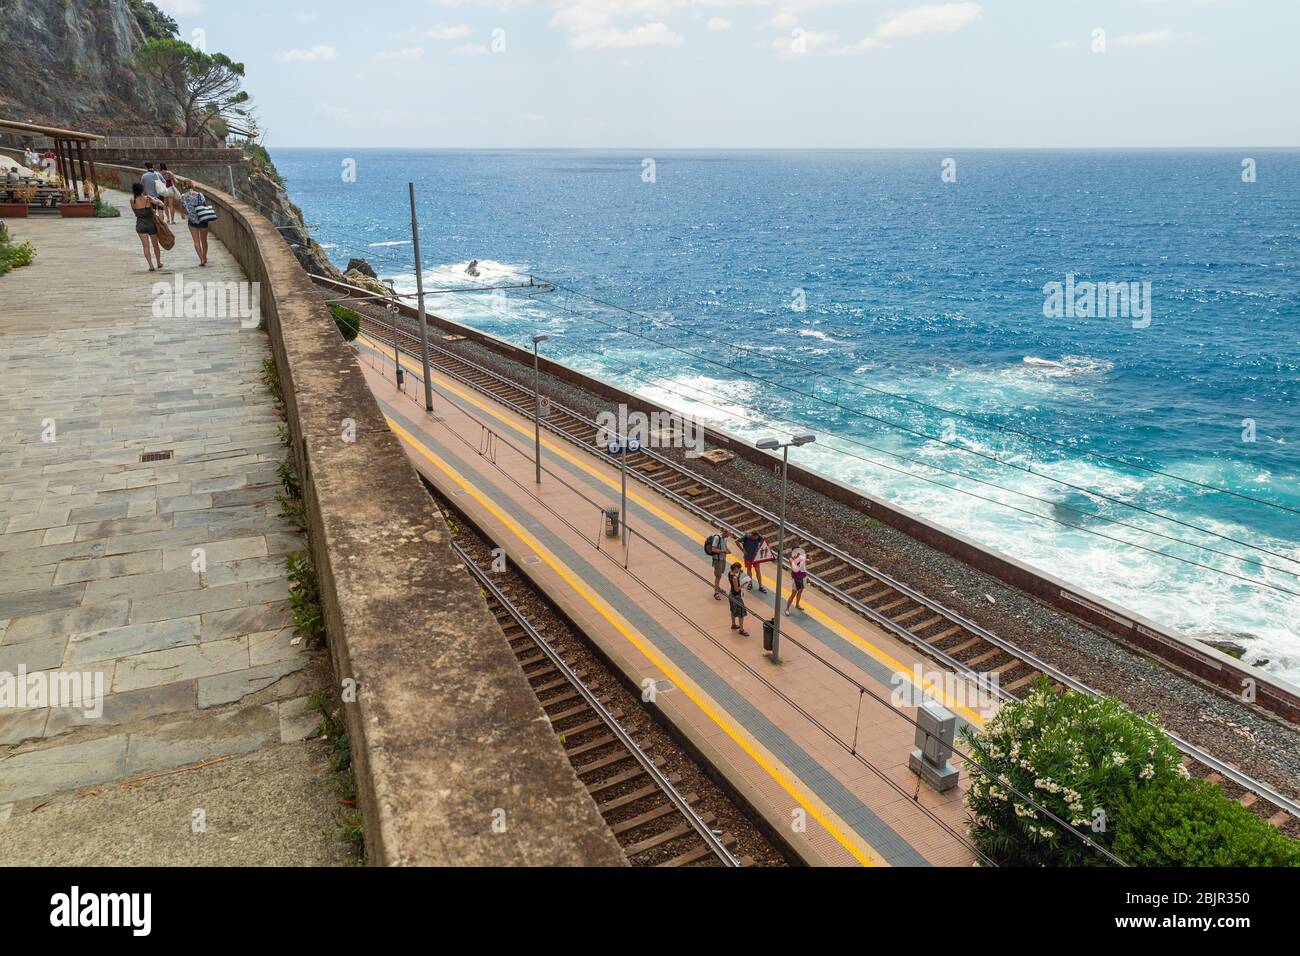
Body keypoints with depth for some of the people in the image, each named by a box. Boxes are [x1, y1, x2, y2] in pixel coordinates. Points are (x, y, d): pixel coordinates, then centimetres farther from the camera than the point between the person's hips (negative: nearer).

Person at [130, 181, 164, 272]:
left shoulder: (133, 201, -7)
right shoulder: (148, 198, -13)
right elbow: (161, 205, -9)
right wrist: (157, 201, 12)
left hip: (140, 225, 1)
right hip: (151, 224, -1)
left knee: (145, 246, 5)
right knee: (155, 245, 16)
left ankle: (151, 266, -2)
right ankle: (159, 263, 29)